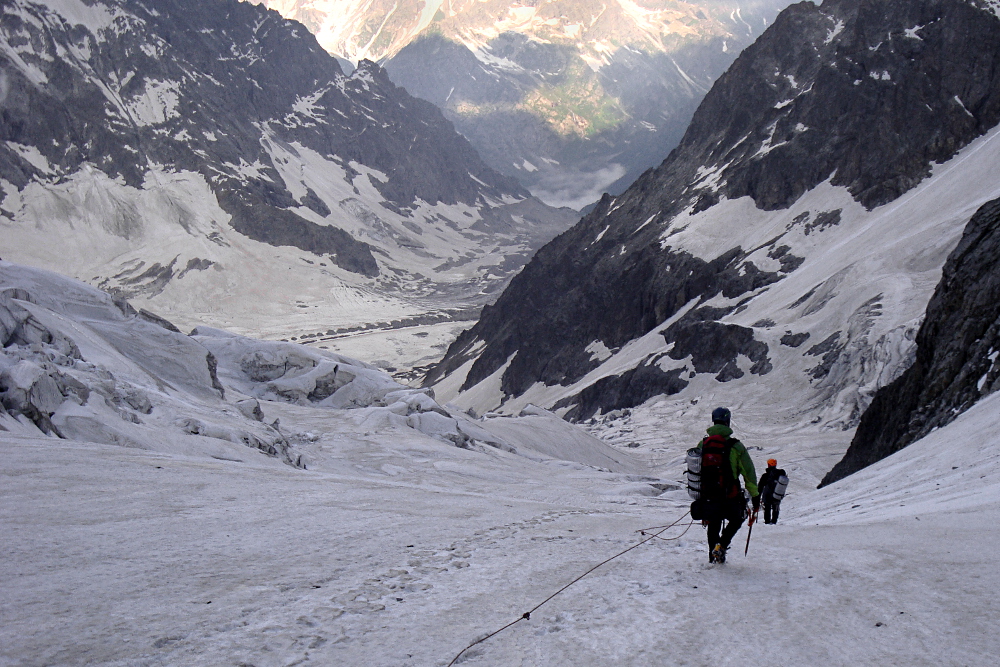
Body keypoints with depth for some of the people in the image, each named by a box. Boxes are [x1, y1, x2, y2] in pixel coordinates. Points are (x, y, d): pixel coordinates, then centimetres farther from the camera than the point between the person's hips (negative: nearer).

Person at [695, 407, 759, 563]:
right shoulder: (735, 446, -10)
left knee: (713, 524, 21)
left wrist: (699, 495, 25)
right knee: (736, 519, 19)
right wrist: (755, 496, 2)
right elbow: (749, 473, -7)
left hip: (708, 495, 3)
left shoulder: (702, 445, 3)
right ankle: (721, 545, 0)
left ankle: (713, 556, 22)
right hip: (730, 496, -3)